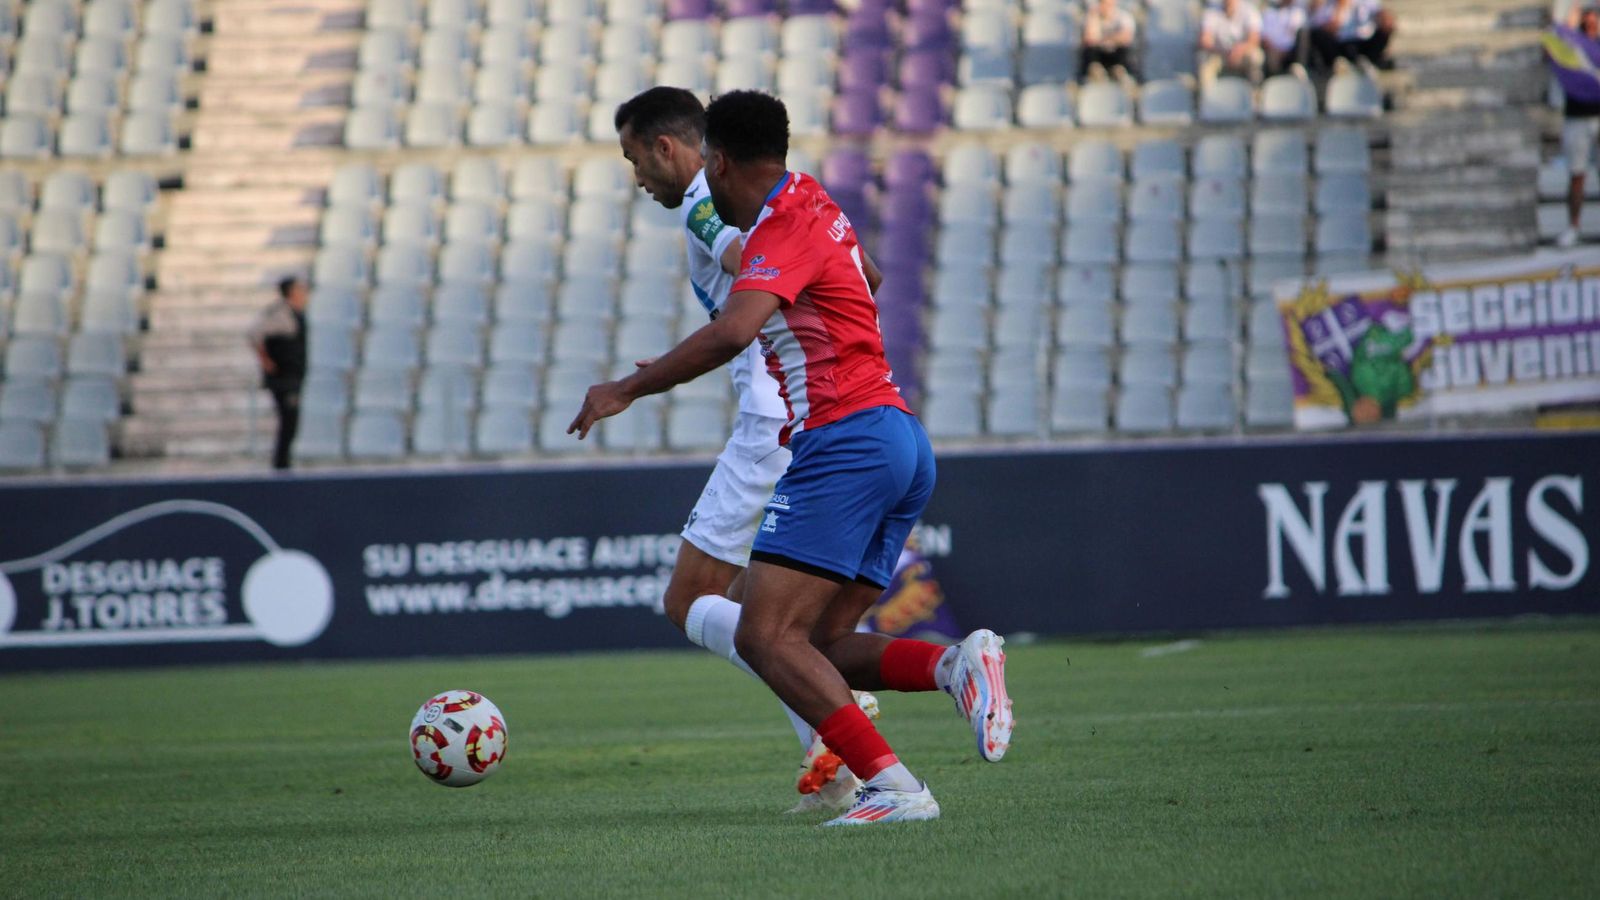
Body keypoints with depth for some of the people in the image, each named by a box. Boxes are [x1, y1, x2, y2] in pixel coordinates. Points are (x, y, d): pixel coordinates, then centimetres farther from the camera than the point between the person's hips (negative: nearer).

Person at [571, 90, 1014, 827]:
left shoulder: (782, 227, -8)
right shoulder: (810, 201, 20)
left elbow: (732, 332, -26)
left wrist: (628, 389, -18)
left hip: (845, 441, -10)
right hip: (902, 439, 10)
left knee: (765, 637, -14)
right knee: (820, 644, 9)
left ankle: (892, 786, -25)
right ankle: (955, 664, -13)